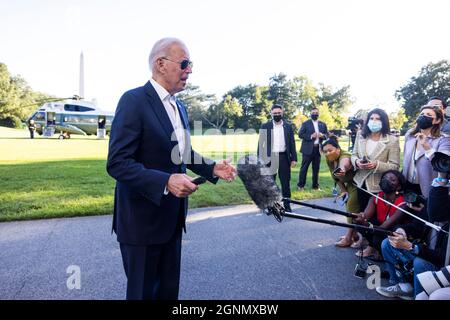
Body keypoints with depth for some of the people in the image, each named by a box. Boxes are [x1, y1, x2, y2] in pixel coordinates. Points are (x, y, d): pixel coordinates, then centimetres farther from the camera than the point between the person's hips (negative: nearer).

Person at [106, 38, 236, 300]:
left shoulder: (179, 107, 11)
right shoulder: (134, 100, -16)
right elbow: (117, 163, -22)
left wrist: (213, 168, 3)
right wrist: (166, 181, -32)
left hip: (172, 217, 8)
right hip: (142, 219, -8)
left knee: (169, 289, 21)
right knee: (143, 291, 12)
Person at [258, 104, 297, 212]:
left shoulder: (288, 126, 7)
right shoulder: (265, 126, 2)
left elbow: (292, 143, 7)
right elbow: (261, 143, 1)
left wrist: (294, 158, 2)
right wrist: (259, 159, -4)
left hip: (284, 157, 1)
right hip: (270, 157, -1)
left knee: (286, 182, 5)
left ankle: (287, 205, 15)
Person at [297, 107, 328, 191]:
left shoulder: (323, 124, 14)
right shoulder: (305, 123, 2)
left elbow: (327, 135, 13)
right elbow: (300, 134, -6)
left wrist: (323, 135, -10)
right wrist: (311, 136, -17)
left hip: (318, 149, 4)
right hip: (308, 149, -4)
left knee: (316, 168, 9)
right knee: (304, 168, -1)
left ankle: (315, 185, 18)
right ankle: (300, 185, 6)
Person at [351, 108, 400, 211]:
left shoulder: (392, 140, -11)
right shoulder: (360, 136, 5)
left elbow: (395, 166, -13)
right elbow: (354, 155, 8)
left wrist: (377, 164, -29)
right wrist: (357, 161, -15)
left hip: (380, 186, -4)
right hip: (362, 183, 4)